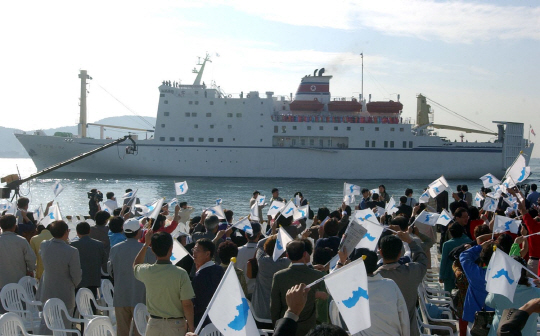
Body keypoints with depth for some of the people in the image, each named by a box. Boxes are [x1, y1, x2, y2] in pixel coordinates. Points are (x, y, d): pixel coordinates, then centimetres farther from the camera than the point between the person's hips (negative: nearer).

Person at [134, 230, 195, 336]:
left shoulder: (147, 271, -5)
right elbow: (187, 304, -14)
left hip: (154, 324, 3)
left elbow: (136, 265, 22)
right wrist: (191, 327, -2)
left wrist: (146, 244, 20)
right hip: (176, 326, -3)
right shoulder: (181, 274, -16)